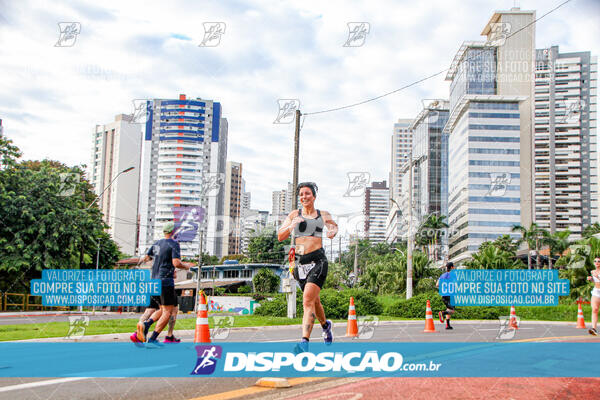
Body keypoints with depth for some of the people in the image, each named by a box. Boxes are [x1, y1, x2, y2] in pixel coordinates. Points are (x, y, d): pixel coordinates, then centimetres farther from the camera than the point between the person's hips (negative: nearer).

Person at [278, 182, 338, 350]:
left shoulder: (323, 215, 7)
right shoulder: (294, 215, 8)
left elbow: (334, 227, 26)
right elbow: (280, 237, 3)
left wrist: (333, 232, 2)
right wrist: (291, 226, -16)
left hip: (317, 260, -3)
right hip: (300, 261, 3)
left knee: (308, 300, -19)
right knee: (313, 300, 17)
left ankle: (305, 341, -25)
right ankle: (326, 325, 47)